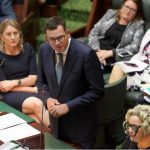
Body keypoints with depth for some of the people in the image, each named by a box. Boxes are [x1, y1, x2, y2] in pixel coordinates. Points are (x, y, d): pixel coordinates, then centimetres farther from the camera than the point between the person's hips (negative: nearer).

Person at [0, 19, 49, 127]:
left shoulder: (28, 49, 6)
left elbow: (34, 78, 3)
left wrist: (15, 82, -15)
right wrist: (32, 90, -13)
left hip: (31, 90, 3)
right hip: (11, 94, -3)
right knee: (36, 104, -33)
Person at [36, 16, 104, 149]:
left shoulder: (86, 53, -21)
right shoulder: (44, 49, -5)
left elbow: (97, 91, -17)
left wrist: (68, 106, -20)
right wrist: (48, 98, -10)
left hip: (80, 123, -5)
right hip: (56, 120, 5)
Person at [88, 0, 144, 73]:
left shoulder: (138, 24, 7)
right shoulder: (110, 13, 15)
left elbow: (135, 47, -5)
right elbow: (94, 32, 10)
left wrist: (110, 53, -14)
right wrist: (97, 50, -9)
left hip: (111, 59, -3)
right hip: (94, 51, 4)